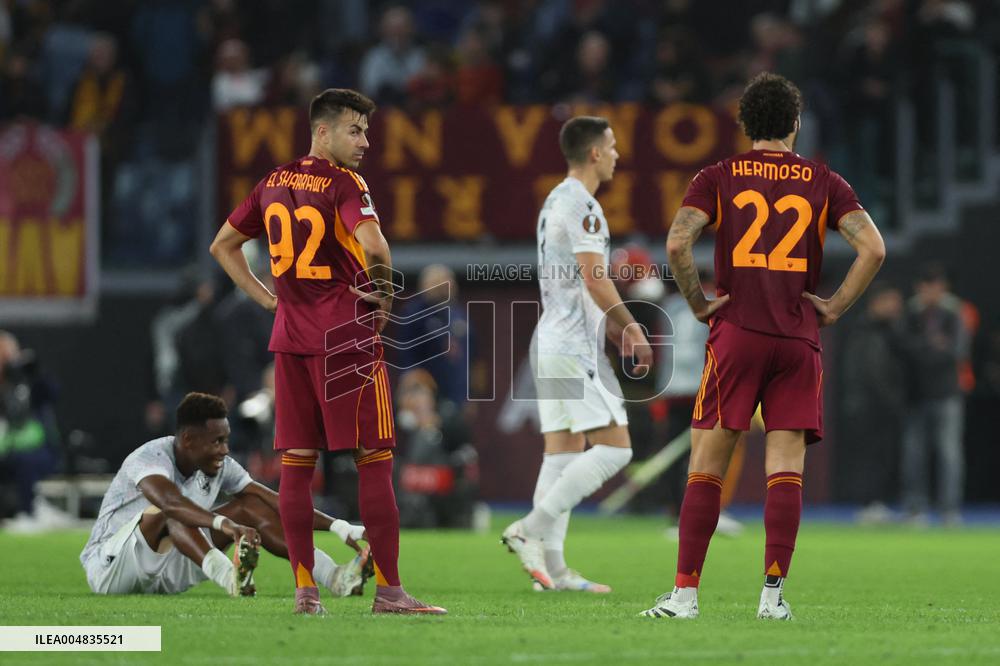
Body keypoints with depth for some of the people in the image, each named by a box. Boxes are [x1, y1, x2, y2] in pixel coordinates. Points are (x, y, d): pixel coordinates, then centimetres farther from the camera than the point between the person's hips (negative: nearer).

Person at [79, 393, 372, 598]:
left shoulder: (221, 467, -2)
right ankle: (229, 577, -61)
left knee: (249, 507, -7)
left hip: (165, 577, 7)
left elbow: (276, 502, -5)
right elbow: (169, 502, -47)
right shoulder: (150, 458, -25)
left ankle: (337, 577, -20)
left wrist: (339, 527, -15)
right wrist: (225, 524, -62)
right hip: (107, 567, -7)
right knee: (174, 512, -36)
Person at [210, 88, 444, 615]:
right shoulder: (343, 183, -10)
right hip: (347, 336, -6)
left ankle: (304, 591, 5)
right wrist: (383, 298, -10)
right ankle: (388, 590, -3)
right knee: (374, 461, -2)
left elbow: (222, 246, 21)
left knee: (296, 464, 6)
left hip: (290, 336, 6)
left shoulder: (273, 184, 11)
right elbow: (373, 246, -27)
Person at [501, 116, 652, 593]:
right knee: (614, 447, -9)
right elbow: (594, 279, -19)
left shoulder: (556, 201, 19)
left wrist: (614, 330, 21)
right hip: (574, 347, -10)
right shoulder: (581, 205, -13)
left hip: (551, 342, 10)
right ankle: (532, 529, -13)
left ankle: (554, 568, 4)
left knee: (562, 453, 7)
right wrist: (632, 329, -11)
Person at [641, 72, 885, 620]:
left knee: (706, 466, 2)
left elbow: (677, 242, -11)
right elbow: (873, 249, -5)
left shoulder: (719, 178, 4)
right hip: (799, 340, 1)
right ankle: (773, 593, -6)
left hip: (735, 332, -1)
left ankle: (685, 591, -2)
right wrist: (835, 307, 3)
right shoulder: (824, 183, 7)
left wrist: (698, 302, 0)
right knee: (786, 468, 0)